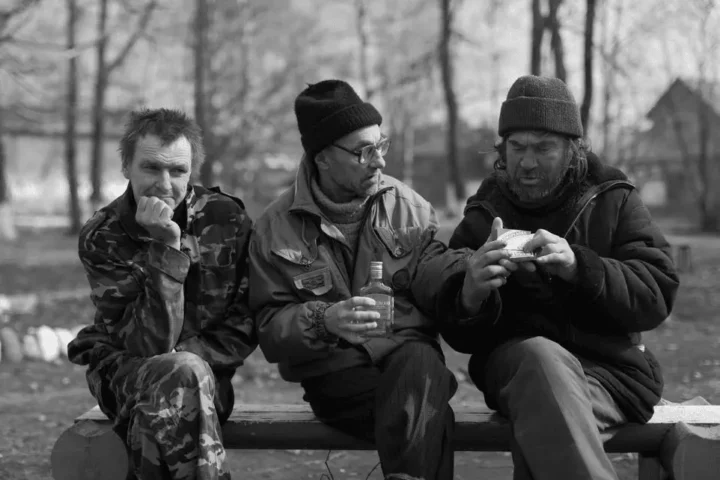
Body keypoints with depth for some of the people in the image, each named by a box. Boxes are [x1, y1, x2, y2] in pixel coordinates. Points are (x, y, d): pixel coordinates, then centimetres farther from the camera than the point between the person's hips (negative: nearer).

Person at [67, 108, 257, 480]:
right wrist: (166, 248, -26)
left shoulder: (227, 219, -4)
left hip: (208, 373, 1)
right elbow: (149, 345, -19)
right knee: (183, 375, -33)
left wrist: (181, 357, -18)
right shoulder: (101, 238, -9)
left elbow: (245, 328, -2)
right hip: (125, 371, -1)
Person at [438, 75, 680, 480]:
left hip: (609, 368, -2)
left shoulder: (614, 201, 8)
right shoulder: (482, 217, 11)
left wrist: (579, 267, -23)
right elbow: (460, 337, 6)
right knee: (542, 357, -35)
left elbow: (658, 296, -6)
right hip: (516, 364, 2)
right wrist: (471, 297, -20)